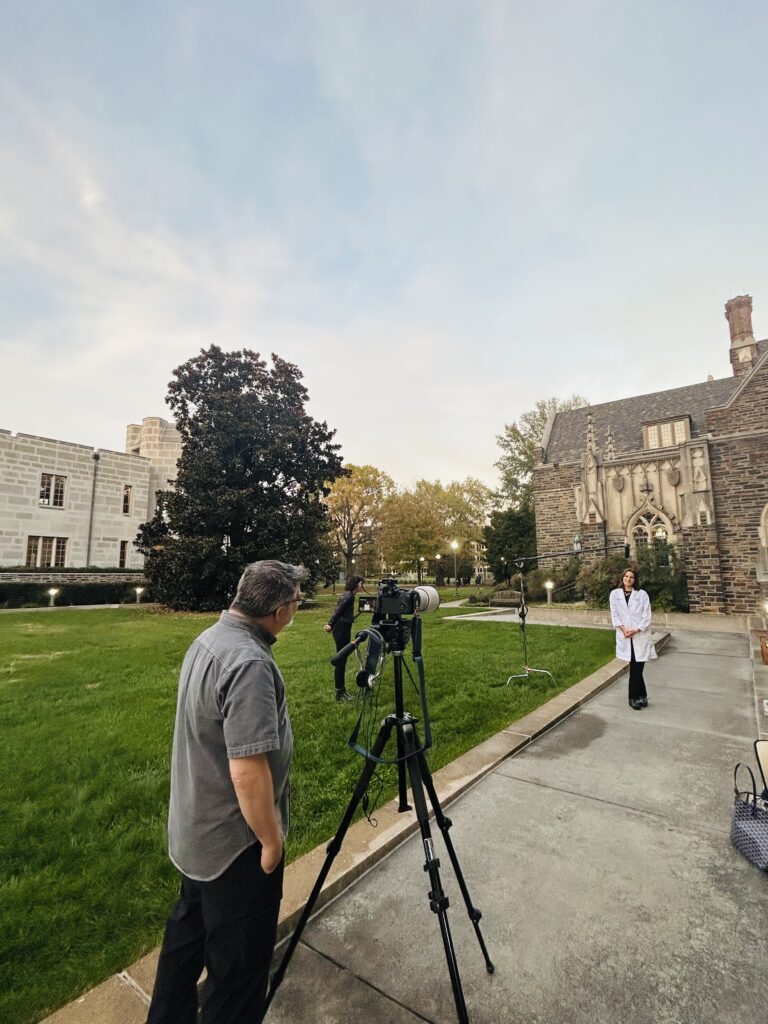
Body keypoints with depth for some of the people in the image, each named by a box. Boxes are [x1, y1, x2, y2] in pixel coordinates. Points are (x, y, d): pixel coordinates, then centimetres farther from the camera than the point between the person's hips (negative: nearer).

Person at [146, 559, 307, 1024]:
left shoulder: (208, 640, -2)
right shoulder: (250, 663, -32)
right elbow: (248, 772, -33)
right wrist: (271, 841, -16)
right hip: (234, 843, -9)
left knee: (189, 930, 28)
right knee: (239, 963, 13)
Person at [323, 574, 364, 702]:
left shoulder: (348, 595, 15)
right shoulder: (349, 595, -14)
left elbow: (339, 611, 13)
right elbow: (339, 610, -21)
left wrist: (330, 624, 10)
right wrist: (330, 624, -24)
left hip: (342, 628, 10)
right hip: (342, 629, -10)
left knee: (342, 660, 14)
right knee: (341, 661, -4)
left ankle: (341, 690, 22)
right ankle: (339, 693, 2)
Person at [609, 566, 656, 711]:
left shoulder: (642, 594, 0)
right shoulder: (615, 594, 5)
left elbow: (647, 616, -4)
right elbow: (614, 615, 2)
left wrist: (636, 630, -15)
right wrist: (623, 629, -11)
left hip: (640, 635, -1)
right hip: (624, 635, 1)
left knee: (636, 668, 1)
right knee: (635, 668, 7)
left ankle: (634, 698, 16)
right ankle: (641, 696, 23)